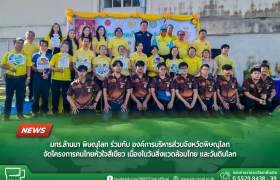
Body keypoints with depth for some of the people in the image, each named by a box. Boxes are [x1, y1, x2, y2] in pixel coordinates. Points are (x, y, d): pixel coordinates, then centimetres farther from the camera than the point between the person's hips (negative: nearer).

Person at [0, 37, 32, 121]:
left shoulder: (26, 55, 4)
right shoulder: (8, 54, 5)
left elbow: (29, 67, 1)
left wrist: (28, 77, -5)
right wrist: (9, 68, -13)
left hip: (21, 78, 0)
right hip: (10, 78, 0)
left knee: (20, 96, 7)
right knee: (9, 97, 4)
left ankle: (20, 114, 17)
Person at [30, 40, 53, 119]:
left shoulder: (50, 56, 6)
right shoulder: (35, 55, 7)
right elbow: (32, 66, 5)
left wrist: (48, 73, -10)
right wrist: (38, 69, -12)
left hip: (47, 75, 0)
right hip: (38, 75, 0)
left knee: (45, 93, 2)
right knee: (36, 93, -2)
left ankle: (44, 110, 12)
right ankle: (35, 111, 5)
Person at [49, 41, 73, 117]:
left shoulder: (70, 57, 9)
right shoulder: (55, 56, 5)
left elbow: (72, 69, 8)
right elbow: (50, 66, -1)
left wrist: (69, 64, -11)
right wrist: (58, 70, -16)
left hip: (67, 79, 1)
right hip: (56, 79, 0)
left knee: (66, 96, 3)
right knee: (55, 95, 3)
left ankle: (66, 111, 17)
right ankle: (55, 110, 17)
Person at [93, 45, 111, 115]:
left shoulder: (108, 59, 8)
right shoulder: (96, 59, 4)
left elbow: (110, 70, 9)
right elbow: (94, 70, 0)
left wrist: (108, 77, -7)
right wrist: (99, 78, -10)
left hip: (106, 78, 1)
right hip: (98, 78, -1)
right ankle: (98, 109, 8)